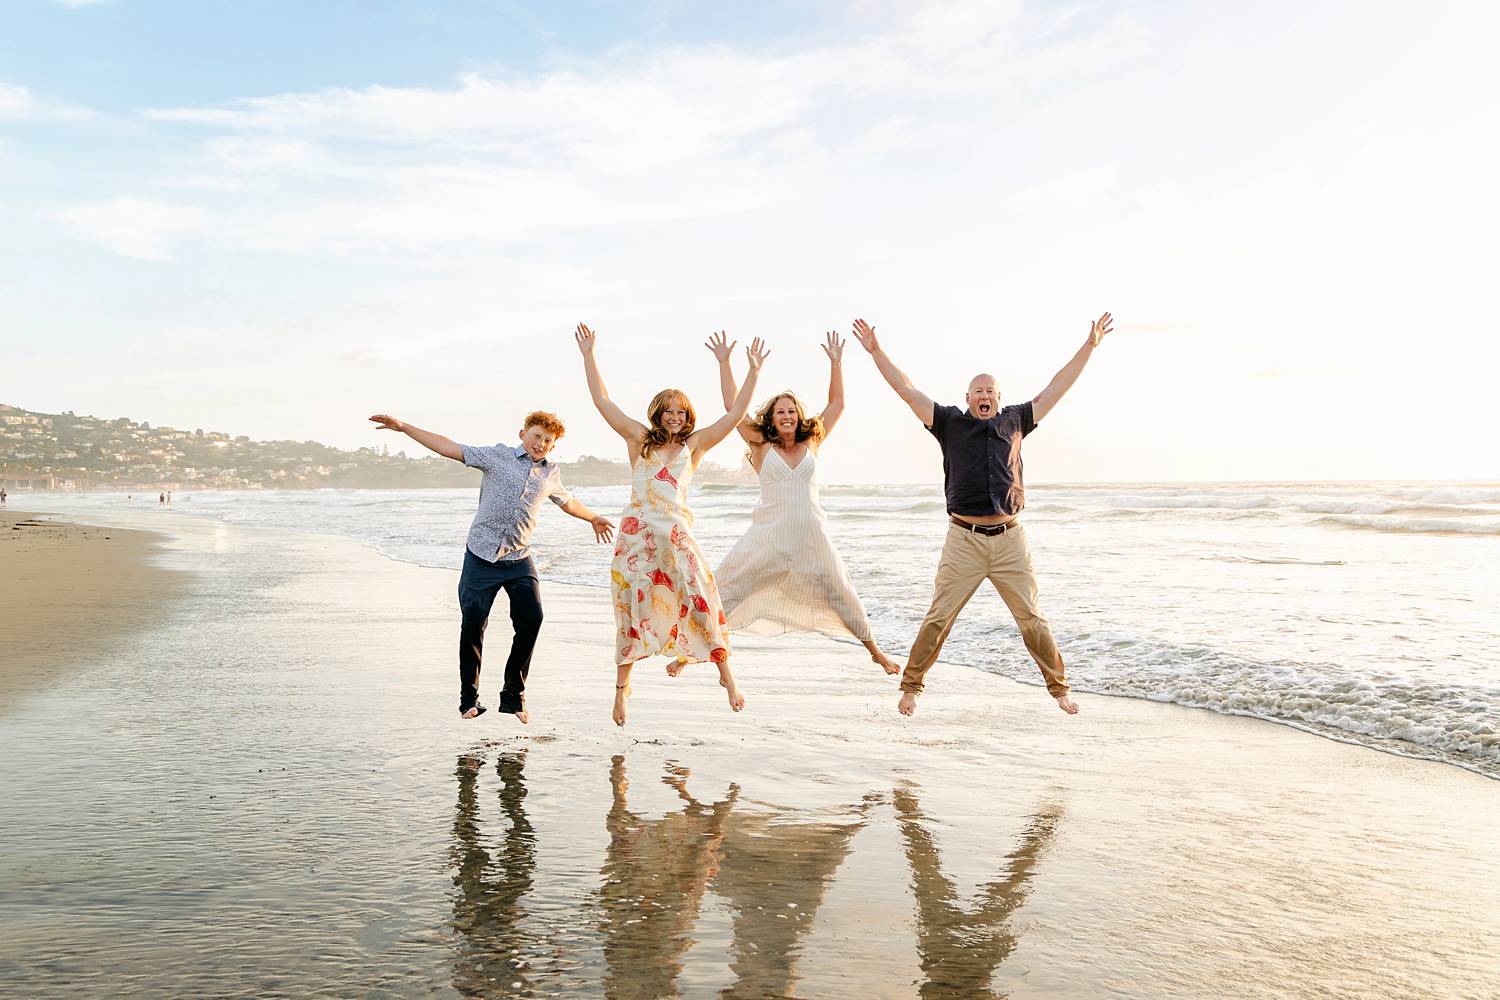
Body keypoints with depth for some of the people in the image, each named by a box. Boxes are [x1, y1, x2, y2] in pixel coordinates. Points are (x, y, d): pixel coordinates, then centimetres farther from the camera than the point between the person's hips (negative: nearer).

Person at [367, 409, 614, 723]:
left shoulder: (550, 474, 14)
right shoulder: (498, 456, 2)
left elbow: (567, 500, 34)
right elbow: (450, 448, -4)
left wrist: (593, 518, 48)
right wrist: (403, 427, -11)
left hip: (519, 560, 3)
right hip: (481, 556, -3)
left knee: (531, 620, -11)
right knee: (472, 626, -6)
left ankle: (513, 697, 3)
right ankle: (469, 700, 10)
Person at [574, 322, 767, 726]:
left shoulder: (693, 445, 12)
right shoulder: (639, 438, 11)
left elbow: (735, 415, 8)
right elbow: (602, 400, 9)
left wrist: (754, 371, 5)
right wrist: (588, 356, 7)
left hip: (678, 534, 0)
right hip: (637, 531, 0)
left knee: (702, 600, -9)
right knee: (631, 607, 2)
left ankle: (726, 676, 3)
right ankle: (622, 685, 15)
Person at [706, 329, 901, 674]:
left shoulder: (811, 443, 9)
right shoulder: (762, 446, 4)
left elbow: (837, 404, 11)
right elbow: (732, 407, 0)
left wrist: (836, 362, 8)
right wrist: (724, 363, -2)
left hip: (811, 536, 2)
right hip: (768, 536, -1)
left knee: (842, 594, 9)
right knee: (722, 591, -6)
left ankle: (875, 651, 24)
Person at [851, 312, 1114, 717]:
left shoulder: (1015, 420, 12)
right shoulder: (950, 422, 6)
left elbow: (1056, 388, 17)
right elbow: (907, 390, 3)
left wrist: (1090, 346, 17)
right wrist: (876, 351, -2)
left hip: (1010, 539, 2)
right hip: (964, 540, -2)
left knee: (1032, 619, 7)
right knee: (938, 618, -1)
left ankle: (1060, 688, 20)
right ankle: (910, 687, 10)